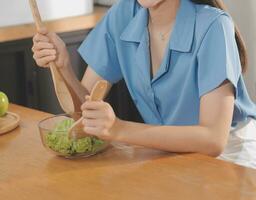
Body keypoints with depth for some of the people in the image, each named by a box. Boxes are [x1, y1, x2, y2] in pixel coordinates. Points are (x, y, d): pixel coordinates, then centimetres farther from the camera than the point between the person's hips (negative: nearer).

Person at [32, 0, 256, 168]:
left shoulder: (212, 27, -24)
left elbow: (214, 139, -32)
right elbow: (81, 108, -5)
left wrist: (120, 130, -41)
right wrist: (62, 64, -24)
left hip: (227, 152, -3)